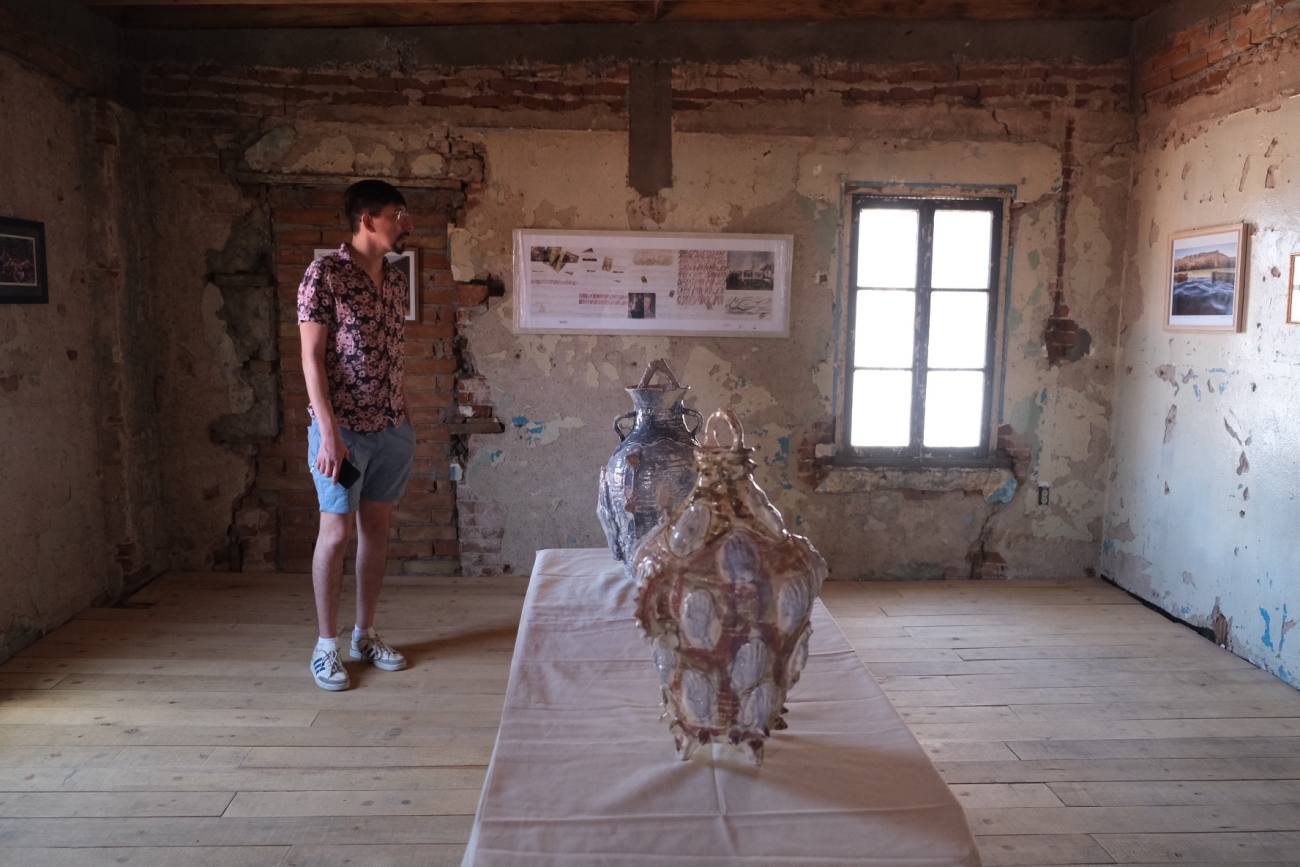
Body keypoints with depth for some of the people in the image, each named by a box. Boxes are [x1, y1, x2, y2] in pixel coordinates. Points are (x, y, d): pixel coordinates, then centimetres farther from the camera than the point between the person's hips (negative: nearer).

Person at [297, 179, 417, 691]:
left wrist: (404, 419, 14)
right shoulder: (324, 274, -11)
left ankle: (365, 634, 24)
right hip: (344, 427, -6)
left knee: (377, 527, 12)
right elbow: (311, 357, -13)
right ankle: (326, 645, 15)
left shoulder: (395, 279, 10)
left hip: (392, 426, 6)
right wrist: (329, 432, -18)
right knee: (337, 532, 1)